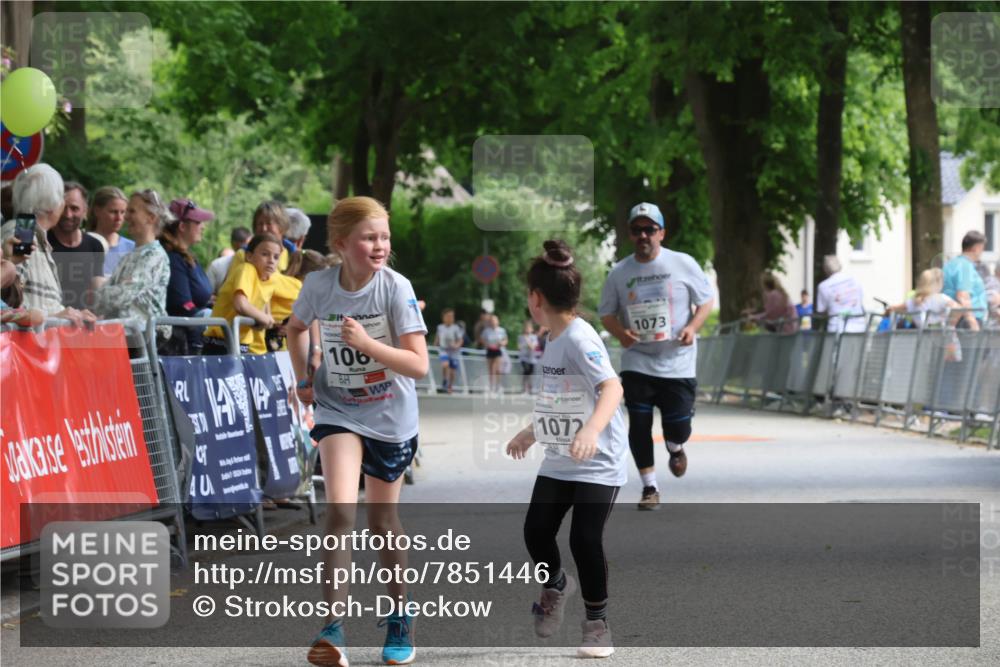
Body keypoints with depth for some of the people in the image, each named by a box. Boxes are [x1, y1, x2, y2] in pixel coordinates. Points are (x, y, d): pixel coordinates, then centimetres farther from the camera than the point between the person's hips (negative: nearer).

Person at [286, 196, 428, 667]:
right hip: (338, 411, 1)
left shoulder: (396, 288, -18)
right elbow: (295, 328, 14)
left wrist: (366, 344, -30)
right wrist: (304, 380, 7)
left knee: (382, 520, 11)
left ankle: (400, 617, 33)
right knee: (340, 509, -19)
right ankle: (333, 627, -19)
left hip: (390, 418, 0)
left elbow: (419, 365, -21)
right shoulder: (318, 285, -10)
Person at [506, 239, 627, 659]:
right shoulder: (553, 340, 10)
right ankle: (556, 586, 31)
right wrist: (532, 432, 35)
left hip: (598, 465, -8)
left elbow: (612, 388, -32)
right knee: (536, 531, 2)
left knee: (585, 539, -13)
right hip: (557, 463, 8)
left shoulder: (580, 339, -18)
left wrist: (592, 428, -49)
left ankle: (597, 623, 4)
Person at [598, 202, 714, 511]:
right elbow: (606, 312, 9)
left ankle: (675, 449, 37)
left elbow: (707, 300, 4)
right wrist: (620, 332, -13)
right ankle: (649, 488, 8)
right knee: (639, 424, -5)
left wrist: (692, 326, -14)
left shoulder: (683, 264, -3)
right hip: (637, 362, 1)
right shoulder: (619, 273, 2)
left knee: (678, 426, -2)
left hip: (677, 362, -1)